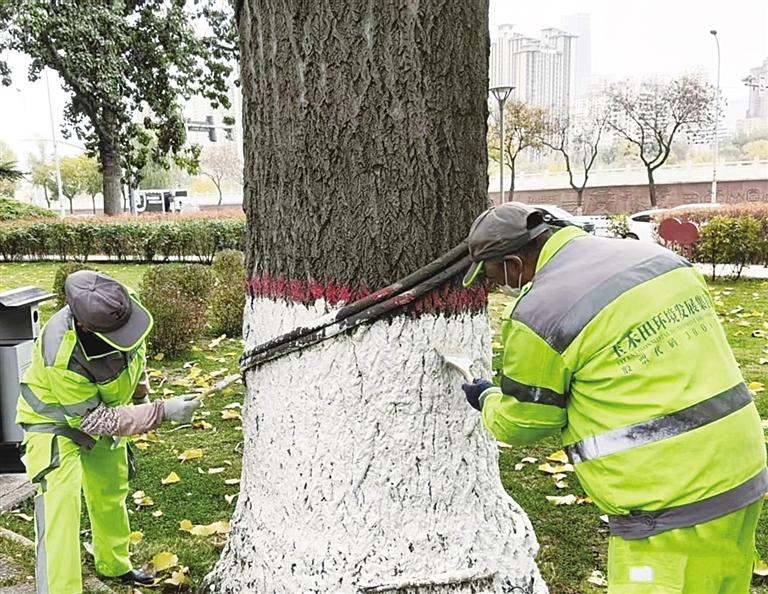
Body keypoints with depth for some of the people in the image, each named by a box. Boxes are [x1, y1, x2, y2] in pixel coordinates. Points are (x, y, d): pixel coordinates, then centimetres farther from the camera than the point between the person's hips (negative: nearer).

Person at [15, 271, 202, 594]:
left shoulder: (123, 304, -27)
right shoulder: (62, 356, -42)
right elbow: (95, 420, -31)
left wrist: (141, 394, 8)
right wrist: (161, 412, -36)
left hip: (101, 412, 6)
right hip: (56, 423, -6)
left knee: (111, 496, 21)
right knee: (59, 508, -17)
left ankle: (115, 566, 43)